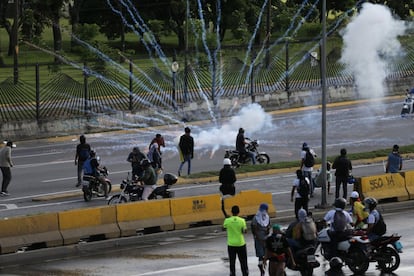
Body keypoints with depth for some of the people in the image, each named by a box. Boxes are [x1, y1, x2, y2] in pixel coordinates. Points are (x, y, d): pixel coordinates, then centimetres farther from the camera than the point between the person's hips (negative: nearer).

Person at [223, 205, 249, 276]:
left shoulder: (227, 220, -10)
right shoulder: (242, 220, -13)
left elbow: (224, 227, 9)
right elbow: (245, 231, -9)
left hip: (231, 244, 0)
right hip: (241, 244, 0)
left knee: (232, 262, 9)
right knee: (243, 262, 12)